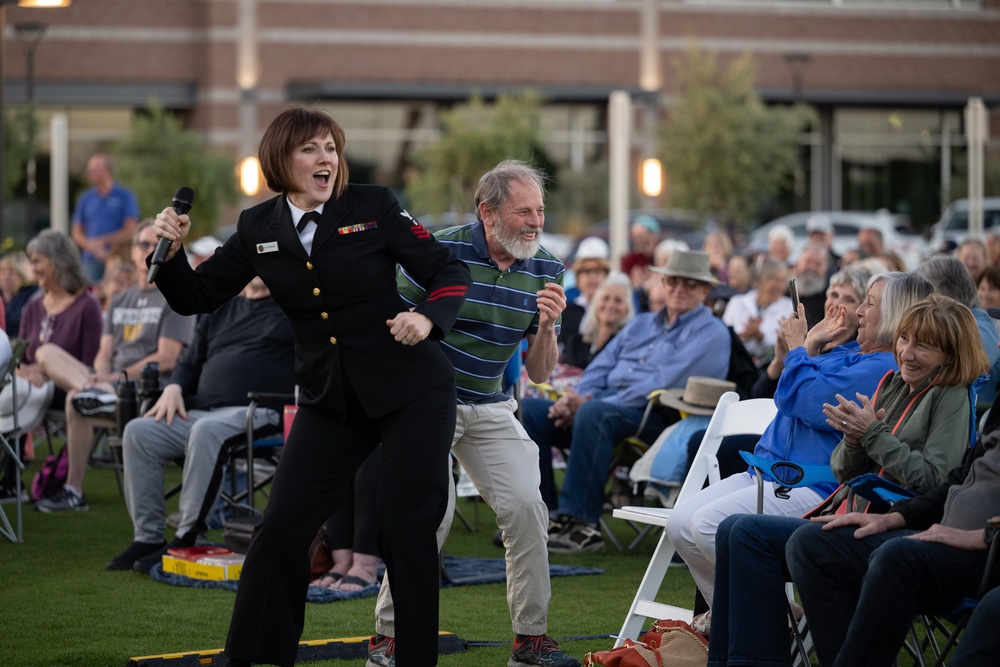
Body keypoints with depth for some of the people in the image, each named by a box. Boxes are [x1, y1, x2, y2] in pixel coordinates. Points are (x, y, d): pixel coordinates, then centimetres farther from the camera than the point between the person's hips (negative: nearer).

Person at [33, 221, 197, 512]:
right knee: (49, 354, -18)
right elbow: (105, 353, 16)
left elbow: (167, 359, -9)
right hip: (112, 382, 7)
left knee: (75, 399, -34)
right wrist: (100, 375, -9)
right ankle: (98, 392, -42)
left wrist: (121, 376, -16)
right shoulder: (121, 301, 24)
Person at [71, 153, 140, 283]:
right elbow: (77, 234, 12)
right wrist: (93, 248, -7)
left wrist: (102, 241, -7)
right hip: (91, 260, 3)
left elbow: (130, 231, -2)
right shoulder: (85, 199, 13)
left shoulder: (124, 196, 2)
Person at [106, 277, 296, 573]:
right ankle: (147, 537, -14)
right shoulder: (220, 312, 28)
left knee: (206, 430, -37)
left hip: (255, 413, -6)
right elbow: (190, 363, 29)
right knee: (137, 432, -17)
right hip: (201, 411, 6)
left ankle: (186, 539, -30)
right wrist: (174, 388, 9)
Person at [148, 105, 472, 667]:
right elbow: (196, 298, 9)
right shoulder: (258, 230, 3)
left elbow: (450, 271, -2)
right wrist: (173, 253, -10)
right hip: (331, 401, 3)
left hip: (413, 391, -3)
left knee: (408, 528, -3)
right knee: (283, 526, -4)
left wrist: (429, 318, -22)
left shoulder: (374, 207, -6)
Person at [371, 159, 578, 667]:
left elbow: (538, 373, 2)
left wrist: (547, 328, -17)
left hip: (489, 409, 5)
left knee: (525, 504, -7)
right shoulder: (439, 253, -17)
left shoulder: (544, 271, -2)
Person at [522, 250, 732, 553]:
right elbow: (601, 367, 23)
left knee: (593, 414, -38)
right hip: (604, 405, 8)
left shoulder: (711, 333, 1)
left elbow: (665, 384, -11)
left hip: (656, 418, -8)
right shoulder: (641, 324, 26)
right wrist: (577, 397, -3)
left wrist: (590, 402, -15)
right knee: (528, 410, -13)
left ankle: (580, 522, -36)